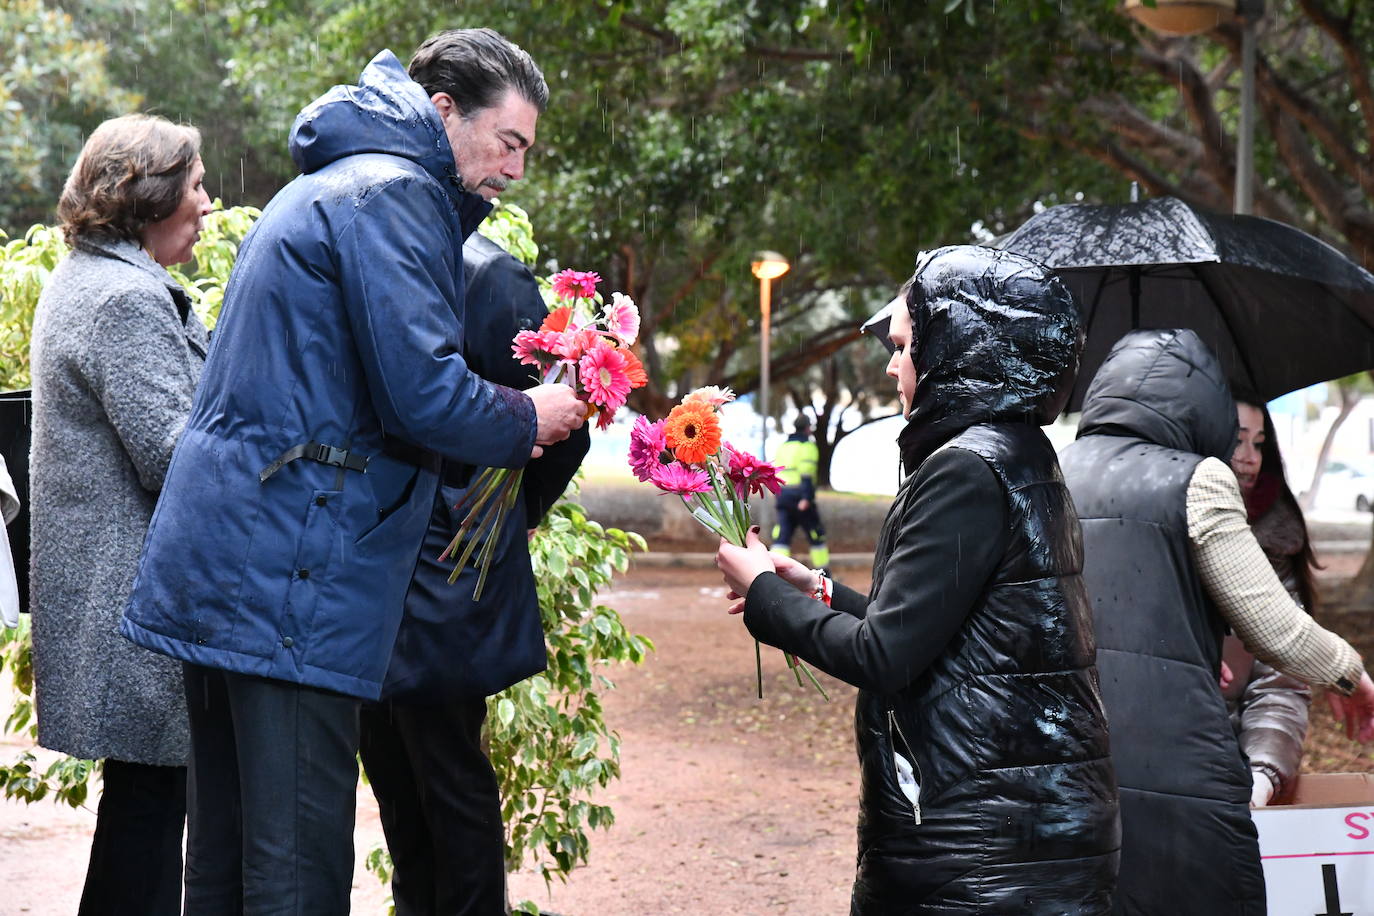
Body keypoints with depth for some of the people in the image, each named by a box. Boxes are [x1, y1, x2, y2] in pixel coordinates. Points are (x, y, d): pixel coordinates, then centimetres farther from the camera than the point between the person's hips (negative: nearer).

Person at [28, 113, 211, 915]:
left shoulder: (82, 280, 18)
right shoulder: (127, 299, -17)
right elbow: (169, 455, -21)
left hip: (101, 585, 11)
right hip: (135, 593, -11)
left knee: (145, 789, 15)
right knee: (149, 792, -4)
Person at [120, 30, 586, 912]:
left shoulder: (330, 186, 24)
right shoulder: (393, 193, -9)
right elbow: (422, 390, -19)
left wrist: (497, 434, 17)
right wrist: (525, 422, 0)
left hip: (217, 564, 11)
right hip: (289, 575, -11)